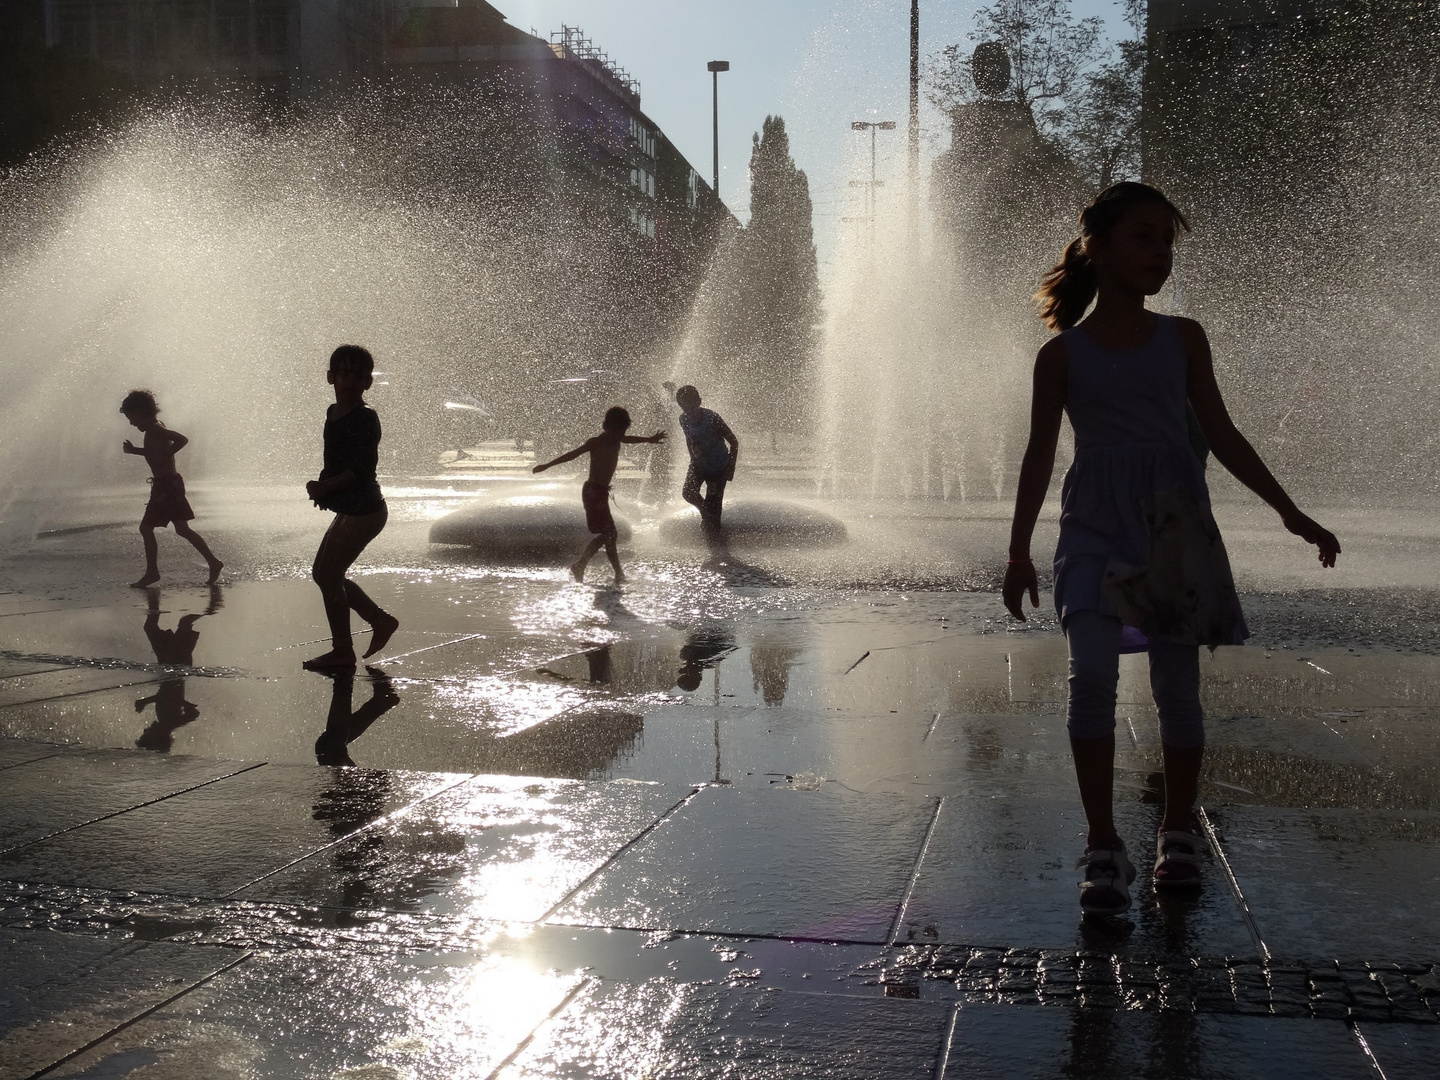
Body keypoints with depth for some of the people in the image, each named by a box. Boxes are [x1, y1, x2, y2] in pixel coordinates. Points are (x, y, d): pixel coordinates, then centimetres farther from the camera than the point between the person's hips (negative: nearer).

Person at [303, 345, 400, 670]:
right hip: (349, 510, 10)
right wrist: (324, 487, 2)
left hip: (363, 511, -10)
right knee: (323, 573, 15)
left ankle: (343, 651, 7)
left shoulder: (365, 418, -16)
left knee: (328, 575, -5)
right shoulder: (333, 413, 11)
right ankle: (380, 620, 24)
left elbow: (360, 469, -22)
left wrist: (325, 487, -23)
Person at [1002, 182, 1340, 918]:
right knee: (1092, 673, -17)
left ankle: (1177, 833, 21)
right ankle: (1103, 847, -7)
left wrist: (1289, 511, 9)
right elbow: (1040, 455, 6)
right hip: (1096, 525, -1)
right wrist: (1018, 552, 2)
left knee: (1177, 684, 3)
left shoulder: (1182, 340, 9)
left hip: (1175, 522, 2)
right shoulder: (1062, 353, 5)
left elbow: (1221, 434, 12)